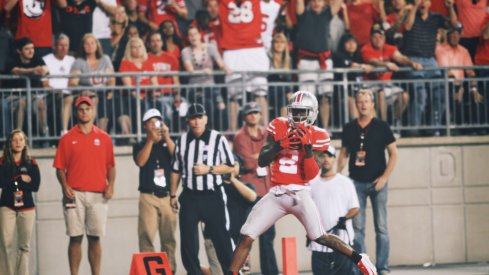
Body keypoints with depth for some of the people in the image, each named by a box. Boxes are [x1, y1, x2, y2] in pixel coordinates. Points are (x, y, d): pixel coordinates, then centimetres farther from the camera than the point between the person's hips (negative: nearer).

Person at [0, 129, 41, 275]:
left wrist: (13, 183, -9)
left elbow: (35, 185, -3)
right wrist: (20, 179, -9)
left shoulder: (31, 163, 7)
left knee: (24, 245, 2)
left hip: (27, 207, 2)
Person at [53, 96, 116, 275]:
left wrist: (110, 185, -2)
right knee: (75, 238, -2)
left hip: (98, 195, 2)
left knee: (95, 238, 3)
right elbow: (60, 167, 4)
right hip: (75, 194, -1)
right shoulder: (67, 139, 6)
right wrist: (65, 186, -11)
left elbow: (110, 166, 13)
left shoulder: (104, 138, 11)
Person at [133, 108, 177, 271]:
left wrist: (167, 137, -9)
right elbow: (140, 161, -8)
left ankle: (169, 269, 6)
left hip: (168, 196, 2)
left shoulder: (168, 144, 15)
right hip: (148, 197, -2)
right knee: (146, 235, -13)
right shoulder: (140, 146, 12)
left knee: (169, 237, 1)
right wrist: (150, 140, -10)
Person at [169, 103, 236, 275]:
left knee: (221, 238, -2)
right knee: (187, 240, 3)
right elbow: (176, 170, 14)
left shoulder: (218, 139, -5)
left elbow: (230, 166, -3)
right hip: (189, 196, 3)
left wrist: (209, 169, -15)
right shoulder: (182, 141, 6)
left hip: (213, 196, -3)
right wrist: (173, 195, 13)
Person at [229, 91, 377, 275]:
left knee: (320, 238, -15)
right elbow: (261, 161, -2)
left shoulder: (316, 136, 0)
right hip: (276, 194, 3)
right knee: (247, 237, -7)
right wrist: (280, 145, -17)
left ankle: (359, 260, 3)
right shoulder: (278, 127, 6)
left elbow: (311, 175, -8)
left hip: (300, 193, -3)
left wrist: (307, 147, -18)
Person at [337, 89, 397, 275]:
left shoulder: (381, 127, -1)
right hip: (356, 183, 2)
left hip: (377, 183, -2)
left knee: (381, 226, 0)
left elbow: (393, 153, 0)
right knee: (357, 227, 0)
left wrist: (384, 176, -10)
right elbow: (344, 154, 13)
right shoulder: (349, 128, 6)